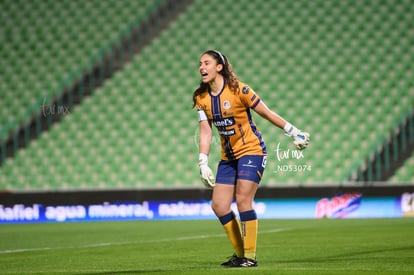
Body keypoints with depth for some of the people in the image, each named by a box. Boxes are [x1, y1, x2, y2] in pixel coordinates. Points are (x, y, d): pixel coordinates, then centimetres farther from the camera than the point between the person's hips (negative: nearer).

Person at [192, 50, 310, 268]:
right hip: (228, 157, 6)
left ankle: (250, 256, -7)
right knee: (218, 206, -1)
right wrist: (203, 164, -5)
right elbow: (205, 132, 2)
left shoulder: (238, 90, -15)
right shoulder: (201, 98, 1)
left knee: (243, 200, -17)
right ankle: (239, 254, 14)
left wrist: (294, 133, -5)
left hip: (251, 151, -6)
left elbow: (267, 113, -8)